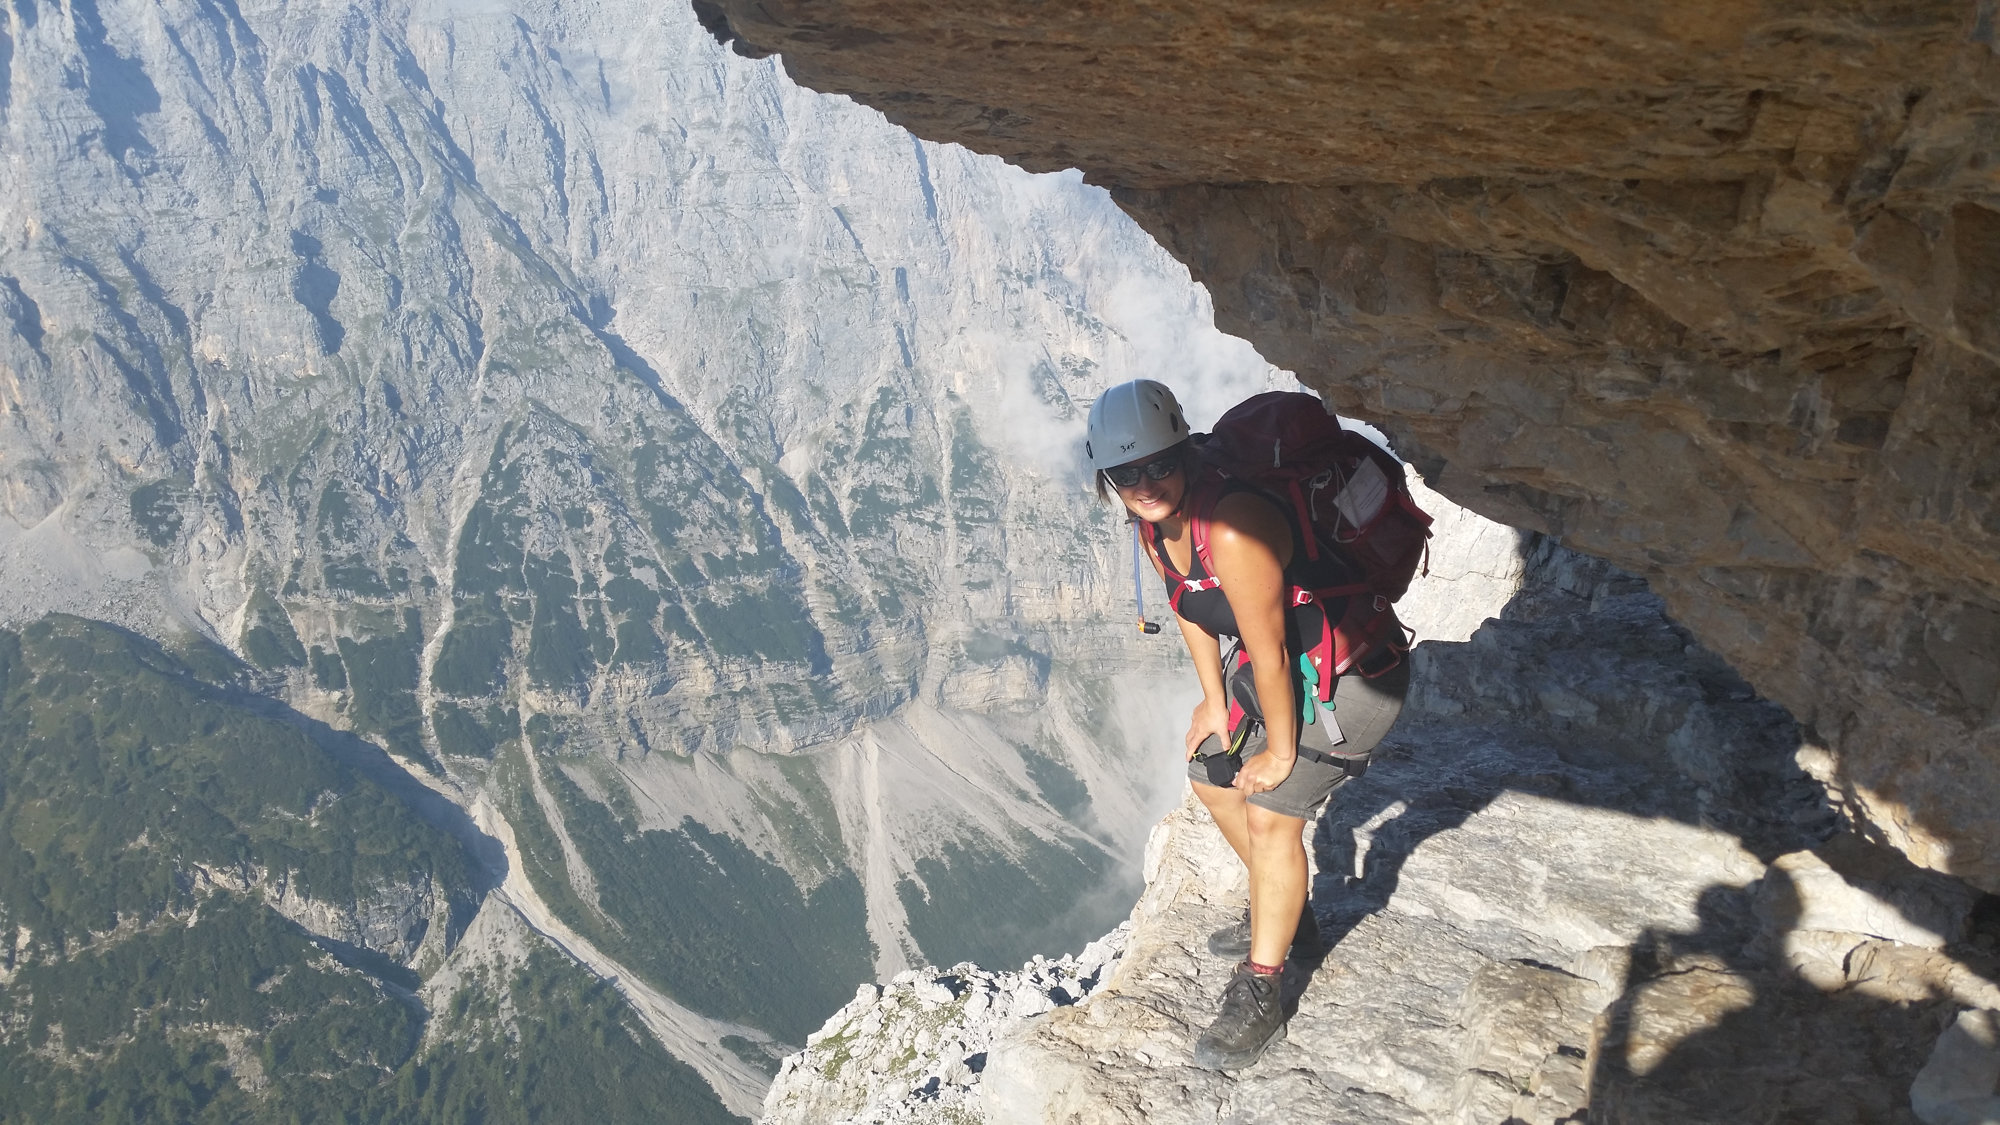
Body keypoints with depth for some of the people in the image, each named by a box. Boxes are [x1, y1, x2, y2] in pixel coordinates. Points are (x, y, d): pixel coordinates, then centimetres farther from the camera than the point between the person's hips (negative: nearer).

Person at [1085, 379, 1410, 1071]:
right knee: (1211, 777, 18)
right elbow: (1191, 611, 10)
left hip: (1349, 682, -9)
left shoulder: (1234, 528, -37)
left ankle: (1260, 994, 8)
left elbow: (1270, 653, -29)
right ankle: (1287, 918, 40)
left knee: (1270, 814, -10)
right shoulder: (1155, 526, -8)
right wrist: (1215, 700, 12)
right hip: (1269, 667, 9)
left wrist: (1281, 752, -17)